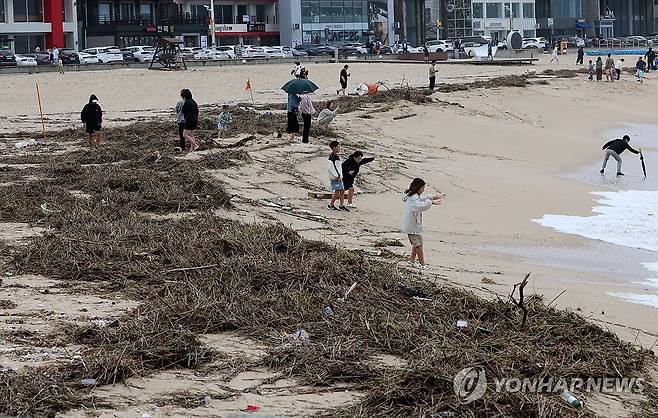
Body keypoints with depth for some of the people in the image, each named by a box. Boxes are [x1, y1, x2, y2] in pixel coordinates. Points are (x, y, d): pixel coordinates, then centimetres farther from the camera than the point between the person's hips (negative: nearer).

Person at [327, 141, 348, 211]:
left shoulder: (337, 156, 15)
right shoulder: (331, 157, -14)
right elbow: (330, 168, -20)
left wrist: (340, 175, 16)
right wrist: (337, 176, -17)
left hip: (339, 177, 9)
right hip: (334, 178, -9)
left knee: (342, 191, 6)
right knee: (337, 191, -12)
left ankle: (342, 205, 11)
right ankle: (331, 205, -2)